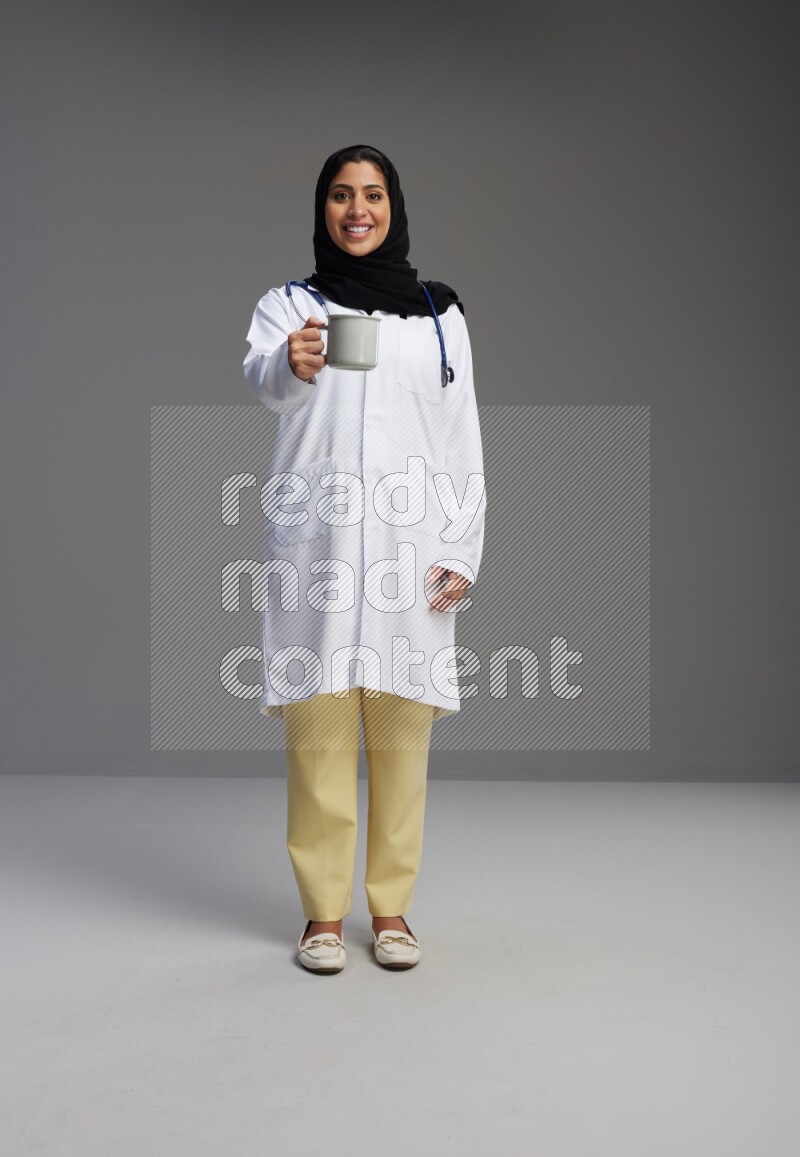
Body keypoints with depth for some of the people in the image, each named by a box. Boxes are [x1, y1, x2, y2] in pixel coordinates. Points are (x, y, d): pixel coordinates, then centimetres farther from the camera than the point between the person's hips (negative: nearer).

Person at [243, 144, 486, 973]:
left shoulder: (439, 315, 14)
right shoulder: (288, 305, 9)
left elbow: (463, 443, 11)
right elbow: (260, 379, -15)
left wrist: (462, 552, 1)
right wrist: (290, 365, -39)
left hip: (409, 546, 1)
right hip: (315, 541, -1)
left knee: (401, 734, 3)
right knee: (318, 733, -1)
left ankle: (391, 907, 16)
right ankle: (323, 911, 12)